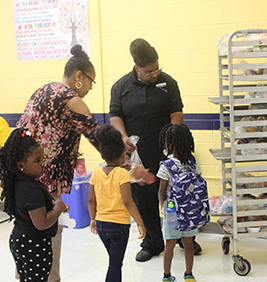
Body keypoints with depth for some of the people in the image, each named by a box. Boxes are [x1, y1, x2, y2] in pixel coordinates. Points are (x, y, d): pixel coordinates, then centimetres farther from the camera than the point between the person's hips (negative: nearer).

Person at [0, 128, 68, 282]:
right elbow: (41, 223, -29)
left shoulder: (17, 183, 2)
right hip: (35, 245, -9)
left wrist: (52, 203, 6)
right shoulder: (32, 190, -27)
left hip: (17, 240, 9)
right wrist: (58, 208, -14)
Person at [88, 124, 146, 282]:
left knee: (115, 261, 23)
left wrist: (93, 219, 21)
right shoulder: (122, 174, -16)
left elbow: (91, 200, 6)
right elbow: (128, 202, -21)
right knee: (115, 265, 2)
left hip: (101, 223, 6)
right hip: (119, 224, -6)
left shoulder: (97, 173, 0)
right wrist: (140, 223, -16)